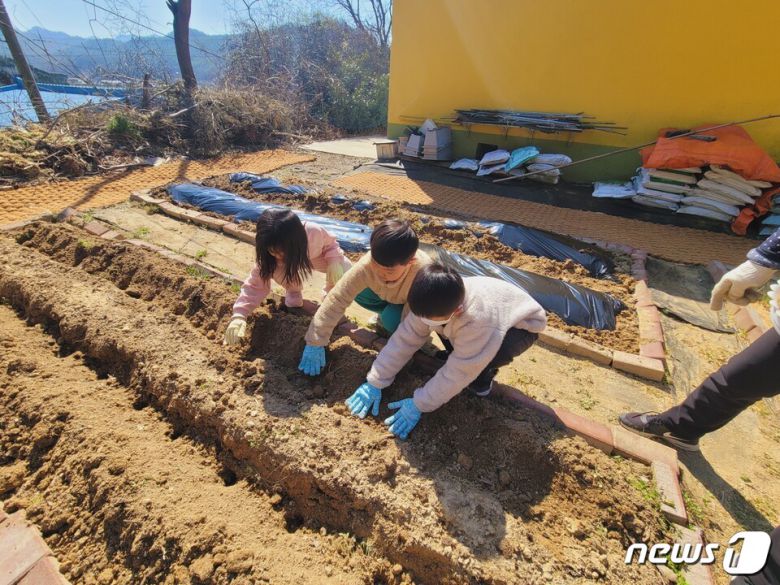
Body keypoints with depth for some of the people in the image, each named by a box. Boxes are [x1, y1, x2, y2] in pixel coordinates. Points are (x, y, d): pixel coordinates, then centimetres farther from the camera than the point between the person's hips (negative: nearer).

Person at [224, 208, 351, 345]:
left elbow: (331, 243, -19)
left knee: (346, 270, -23)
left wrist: (335, 260, -38)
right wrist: (239, 315, -45)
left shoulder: (314, 232, -40)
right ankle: (293, 293, 1)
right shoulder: (267, 256, -36)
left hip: (316, 256, 0)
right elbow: (255, 284, -33)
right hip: (291, 263, 0)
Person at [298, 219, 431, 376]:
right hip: (391, 296, 4)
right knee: (359, 293, -20)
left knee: (392, 319, -33)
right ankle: (385, 314, 6)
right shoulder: (367, 264, -36)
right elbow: (337, 299, -33)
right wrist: (315, 343, -32)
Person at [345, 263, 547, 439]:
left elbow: (457, 373, -36)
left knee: (495, 352, -37)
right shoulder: (434, 304, -26)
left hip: (522, 323, -5)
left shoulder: (478, 321, -44)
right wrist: (375, 382, -22)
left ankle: (484, 374, -3)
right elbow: (405, 339, -21)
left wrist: (419, 405, -29)